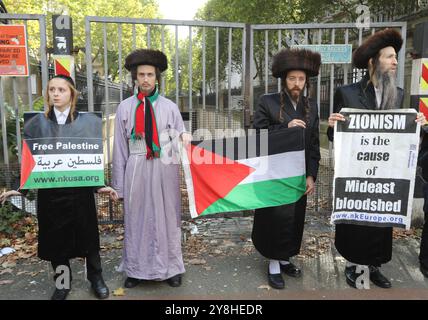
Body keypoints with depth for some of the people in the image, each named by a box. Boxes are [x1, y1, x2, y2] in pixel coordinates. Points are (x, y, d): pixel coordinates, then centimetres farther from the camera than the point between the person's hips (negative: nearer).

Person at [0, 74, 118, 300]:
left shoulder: (85, 122, 0)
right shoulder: (37, 123, 2)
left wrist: (99, 185, -7)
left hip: (80, 189, -1)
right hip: (49, 191, 1)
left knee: (87, 235, 8)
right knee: (55, 238, 10)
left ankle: (96, 278, 27)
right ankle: (62, 282, 30)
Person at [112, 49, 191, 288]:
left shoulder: (170, 107, 3)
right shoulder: (125, 108, 3)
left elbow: (180, 136, 4)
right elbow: (120, 147, 4)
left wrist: (184, 138, -22)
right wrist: (119, 184, 3)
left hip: (165, 169, 0)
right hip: (136, 170, 0)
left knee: (166, 218, 8)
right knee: (137, 219, 8)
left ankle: (170, 268, 22)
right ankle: (137, 269, 24)